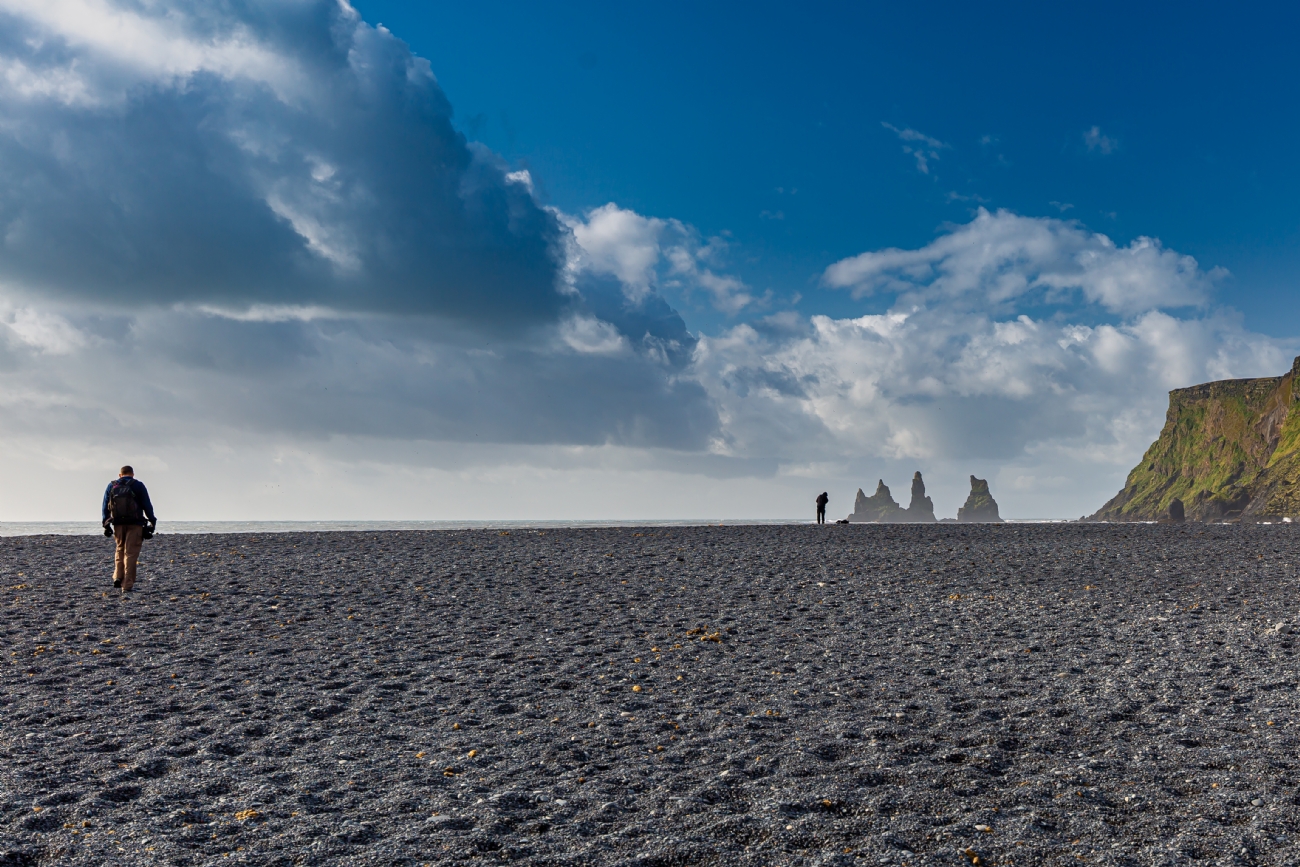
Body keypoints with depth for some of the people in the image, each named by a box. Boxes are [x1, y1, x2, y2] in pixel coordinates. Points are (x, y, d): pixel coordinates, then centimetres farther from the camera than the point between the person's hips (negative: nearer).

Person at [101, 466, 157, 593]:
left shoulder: (111, 486, 11)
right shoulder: (138, 485, 1)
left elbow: (105, 506, 9)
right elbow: (147, 505, -1)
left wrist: (106, 524, 13)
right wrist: (152, 521, 5)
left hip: (118, 524, 3)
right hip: (134, 524, -3)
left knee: (120, 549, 21)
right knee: (131, 553, -1)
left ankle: (118, 577, 6)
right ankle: (127, 585, -4)